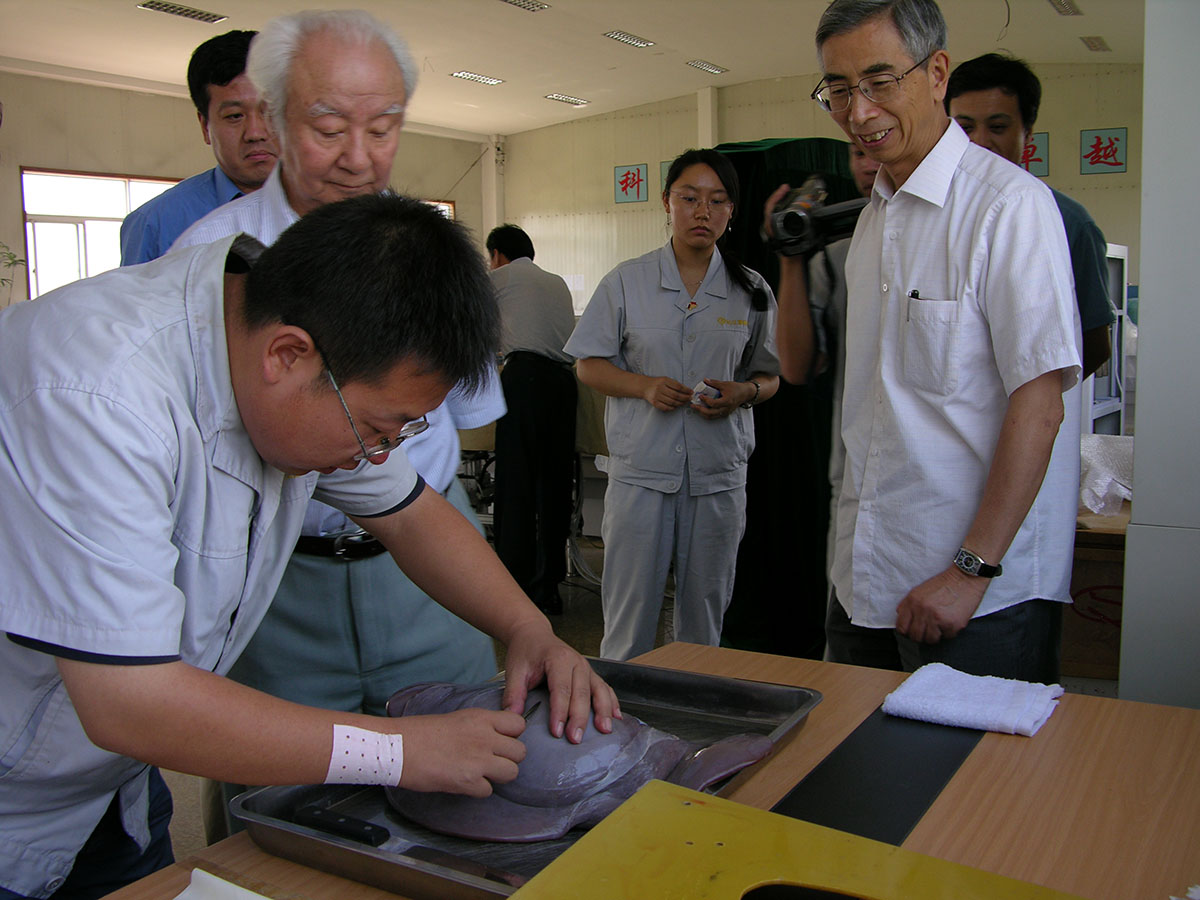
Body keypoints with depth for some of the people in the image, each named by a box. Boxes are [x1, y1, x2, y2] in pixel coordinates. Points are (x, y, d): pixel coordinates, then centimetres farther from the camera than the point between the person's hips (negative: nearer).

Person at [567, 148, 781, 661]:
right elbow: (589, 367, 4)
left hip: (718, 473, 2)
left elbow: (769, 376, 13)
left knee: (704, 615, 11)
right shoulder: (627, 282, 3)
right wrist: (645, 386, -13)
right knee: (629, 615, 2)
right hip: (641, 470, -2)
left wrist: (743, 392, -10)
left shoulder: (752, 292, 7)